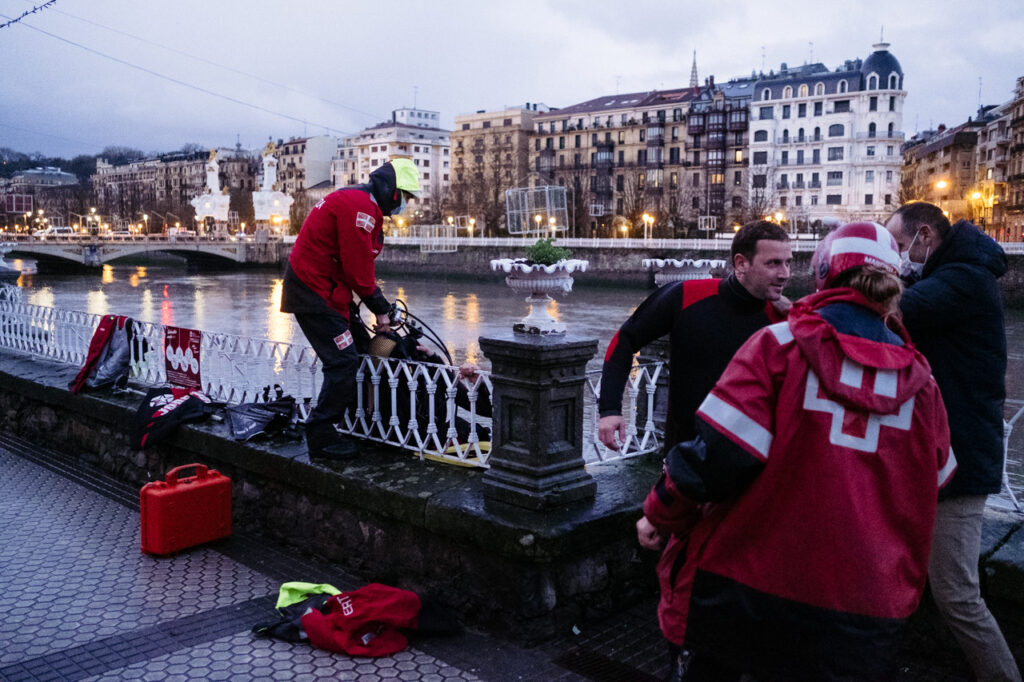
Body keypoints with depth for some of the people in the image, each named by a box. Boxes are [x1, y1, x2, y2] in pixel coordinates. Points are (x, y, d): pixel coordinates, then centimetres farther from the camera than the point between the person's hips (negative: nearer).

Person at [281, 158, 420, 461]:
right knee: (343, 362, -11)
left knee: (346, 359, 13)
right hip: (315, 294, -11)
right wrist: (381, 309, -9)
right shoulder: (360, 206, -18)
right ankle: (321, 439, -4)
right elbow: (357, 267, -20)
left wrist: (380, 304, 9)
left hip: (320, 289, 11)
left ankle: (325, 428, 21)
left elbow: (360, 263, 17)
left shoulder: (363, 204, 17)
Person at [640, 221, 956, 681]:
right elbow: (935, 479, 15)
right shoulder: (919, 380, 1)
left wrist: (660, 513, -2)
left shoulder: (779, 345, -12)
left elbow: (718, 455, -17)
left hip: (748, 580, -2)